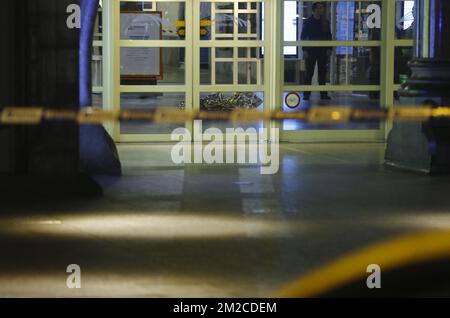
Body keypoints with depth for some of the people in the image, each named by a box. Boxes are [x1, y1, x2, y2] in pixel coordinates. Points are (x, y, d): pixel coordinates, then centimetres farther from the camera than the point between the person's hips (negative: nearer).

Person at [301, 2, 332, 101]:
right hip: (311, 50, -2)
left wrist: (329, 49, 1)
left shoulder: (325, 22, 9)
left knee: (322, 72, 3)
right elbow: (303, 37, 2)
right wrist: (304, 50, -7)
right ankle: (306, 94, -2)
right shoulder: (308, 22, 2)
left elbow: (329, 37, 12)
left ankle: (323, 94, 5)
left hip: (323, 51, 2)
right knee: (309, 72, -3)